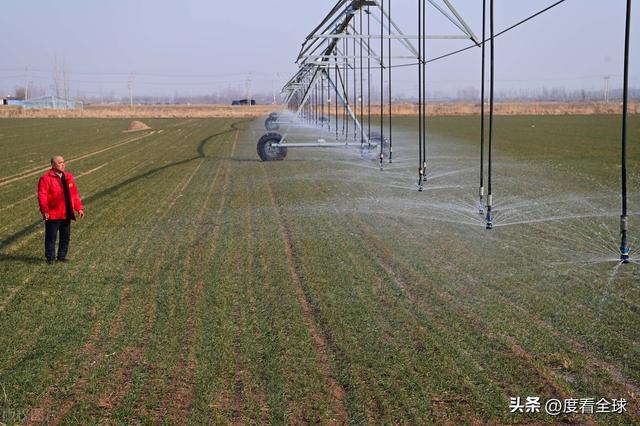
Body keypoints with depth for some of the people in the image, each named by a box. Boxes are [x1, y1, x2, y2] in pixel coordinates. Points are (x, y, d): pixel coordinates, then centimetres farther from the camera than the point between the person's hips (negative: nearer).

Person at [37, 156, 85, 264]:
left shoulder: (69, 177, 10)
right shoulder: (46, 178, -10)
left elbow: (75, 194, 14)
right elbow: (42, 195, -15)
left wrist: (79, 208, 9)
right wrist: (45, 211, -21)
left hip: (67, 214, 6)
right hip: (53, 215, -6)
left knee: (66, 237, 13)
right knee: (51, 237, 2)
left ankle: (62, 256, 25)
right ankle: (50, 258, 13)